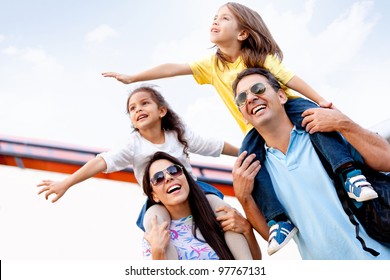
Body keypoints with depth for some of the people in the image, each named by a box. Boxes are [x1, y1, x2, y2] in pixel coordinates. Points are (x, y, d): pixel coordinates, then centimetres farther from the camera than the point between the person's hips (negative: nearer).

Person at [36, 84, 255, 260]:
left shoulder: (180, 134, 2)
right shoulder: (134, 146, -6)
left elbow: (214, 146, 11)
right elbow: (104, 162, -20)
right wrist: (66, 183, -31)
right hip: (159, 202, -2)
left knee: (217, 204, -27)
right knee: (153, 218, -36)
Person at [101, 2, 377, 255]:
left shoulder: (259, 56, -9)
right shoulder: (212, 65, 1)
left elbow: (291, 79, -14)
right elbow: (173, 68, -2)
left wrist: (322, 102, -23)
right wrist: (132, 78, -3)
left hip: (283, 105, -2)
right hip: (255, 127, 3)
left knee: (309, 113, -35)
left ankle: (350, 172, -40)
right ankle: (280, 220, -28)